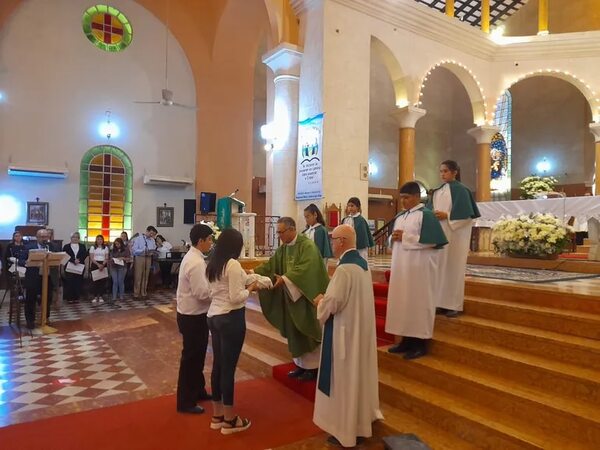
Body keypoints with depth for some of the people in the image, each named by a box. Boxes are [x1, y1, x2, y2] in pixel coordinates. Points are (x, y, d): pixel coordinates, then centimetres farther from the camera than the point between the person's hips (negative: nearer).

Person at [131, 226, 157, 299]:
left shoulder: (152, 240, 8)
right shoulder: (138, 239, -4)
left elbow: (154, 249, 11)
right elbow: (134, 250, -10)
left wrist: (152, 252, -11)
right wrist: (143, 251, -21)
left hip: (148, 258, 4)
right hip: (139, 258, -4)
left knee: (146, 276, 10)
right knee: (138, 276, -2)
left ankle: (144, 293, 21)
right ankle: (136, 294, 8)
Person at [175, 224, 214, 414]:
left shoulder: (192, 257, 7)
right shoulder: (196, 262, -25)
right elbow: (202, 293, -28)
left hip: (193, 314, 10)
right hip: (193, 316, -10)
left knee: (197, 355, 22)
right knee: (191, 357, 4)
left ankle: (198, 391, 39)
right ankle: (185, 401, 20)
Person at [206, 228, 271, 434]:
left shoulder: (213, 264, 9)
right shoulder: (233, 264, -18)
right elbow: (236, 298, -20)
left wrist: (247, 280, 14)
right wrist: (250, 288, -3)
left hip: (214, 316, 9)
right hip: (231, 318, -9)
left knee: (218, 364, 16)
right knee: (228, 366, 2)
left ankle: (217, 416, 29)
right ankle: (229, 420, 17)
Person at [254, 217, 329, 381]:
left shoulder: (307, 245, -16)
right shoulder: (282, 249, 7)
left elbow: (305, 268, -28)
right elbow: (270, 265, 3)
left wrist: (285, 279, -33)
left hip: (306, 296, -7)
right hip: (291, 296, 7)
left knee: (307, 331, 3)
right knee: (295, 332, 13)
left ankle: (313, 367, 17)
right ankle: (301, 364, 26)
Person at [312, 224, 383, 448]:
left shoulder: (344, 268, -24)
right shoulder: (362, 264, 6)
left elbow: (333, 303, -26)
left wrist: (320, 301, -5)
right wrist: (327, 298, 11)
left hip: (344, 330, -9)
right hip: (361, 327, 9)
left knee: (344, 377, 4)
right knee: (358, 373, 21)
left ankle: (346, 430, 18)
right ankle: (362, 418, 36)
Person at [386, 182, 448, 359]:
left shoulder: (426, 214, -8)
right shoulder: (400, 216, 15)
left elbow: (430, 241, -18)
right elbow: (394, 240, 21)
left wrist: (405, 237, -17)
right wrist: (393, 238, -3)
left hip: (419, 267, -8)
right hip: (401, 266, 8)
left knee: (418, 302, -2)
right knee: (403, 301, 10)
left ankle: (420, 344, 9)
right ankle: (407, 340, 21)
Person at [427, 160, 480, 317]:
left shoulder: (461, 190, -4)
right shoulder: (437, 191, 15)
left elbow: (466, 214, -11)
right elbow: (430, 209, 13)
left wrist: (447, 216, -18)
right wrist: (432, 215, -7)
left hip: (455, 234, -6)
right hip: (439, 233, 6)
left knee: (453, 267, -3)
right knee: (440, 267, 5)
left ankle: (454, 305, 3)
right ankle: (442, 302, 12)